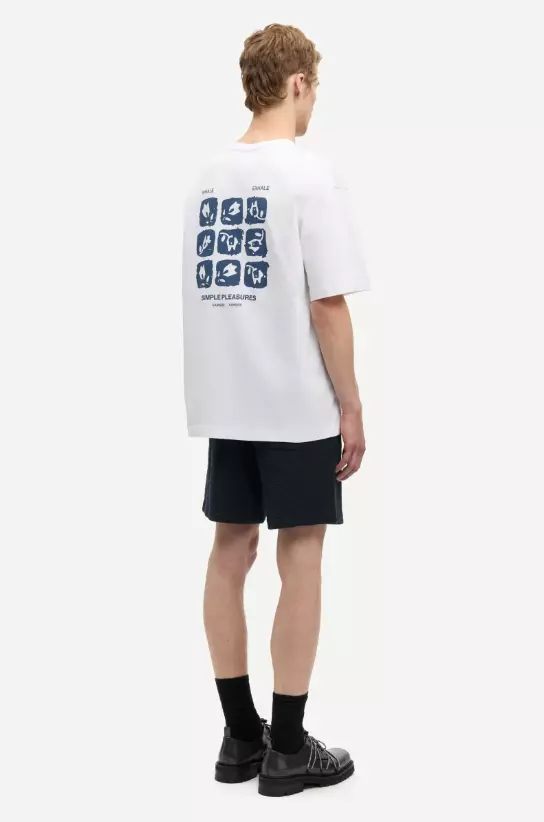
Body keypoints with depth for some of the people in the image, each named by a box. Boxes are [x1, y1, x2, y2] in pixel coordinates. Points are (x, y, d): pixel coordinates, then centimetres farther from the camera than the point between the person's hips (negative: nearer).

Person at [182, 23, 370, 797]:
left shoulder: (208, 176, 8)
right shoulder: (309, 173, -12)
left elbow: (203, 292, 12)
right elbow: (326, 304, -16)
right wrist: (352, 407, -8)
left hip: (226, 401, 7)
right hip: (298, 403, -6)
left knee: (231, 551, 10)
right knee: (300, 560, 1)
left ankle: (241, 735, 19)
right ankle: (287, 748, 8)